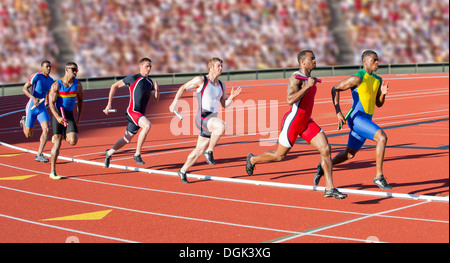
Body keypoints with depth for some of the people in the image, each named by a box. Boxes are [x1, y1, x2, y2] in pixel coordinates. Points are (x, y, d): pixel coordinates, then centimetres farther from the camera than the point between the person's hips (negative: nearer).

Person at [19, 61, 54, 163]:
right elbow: (24, 88, -16)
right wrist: (33, 98, -28)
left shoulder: (51, 81, 7)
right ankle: (24, 121, 39)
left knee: (46, 129, -17)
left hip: (42, 108, 5)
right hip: (31, 108, -5)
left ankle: (39, 155, -11)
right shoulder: (36, 76, -13)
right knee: (29, 135, 4)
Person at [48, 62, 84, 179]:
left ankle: (63, 135, 23)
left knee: (73, 142, -15)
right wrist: (58, 117, -29)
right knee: (57, 144, -8)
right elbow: (51, 103, -14)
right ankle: (53, 172, 1)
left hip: (70, 115, 3)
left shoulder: (78, 85, 2)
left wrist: (79, 118, 11)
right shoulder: (56, 85, -9)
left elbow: (80, 101, 15)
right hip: (58, 114, -3)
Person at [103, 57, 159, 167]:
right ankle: (137, 154, -24)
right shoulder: (133, 79, -4)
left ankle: (109, 153, 40)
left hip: (140, 115, 7)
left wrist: (156, 90, -6)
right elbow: (114, 86, 4)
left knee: (126, 139, 16)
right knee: (147, 125, -32)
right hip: (132, 111, -7)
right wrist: (109, 104, 0)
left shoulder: (150, 82, 15)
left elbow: (156, 100, 15)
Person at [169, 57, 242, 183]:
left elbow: (225, 104, 17)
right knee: (222, 125, -36)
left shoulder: (221, 85, 14)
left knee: (199, 150, 11)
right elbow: (183, 88, 7)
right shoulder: (201, 80, -4)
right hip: (202, 118, -7)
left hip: (212, 120, 7)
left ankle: (183, 171, 29)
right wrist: (175, 102, 6)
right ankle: (209, 151, -19)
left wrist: (232, 96, -1)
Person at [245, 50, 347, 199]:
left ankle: (329, 188, -8)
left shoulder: (309, 78, 12)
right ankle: (252, 160, 38)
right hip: (292, 121, -8)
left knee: (326, 149, -9)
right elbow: (290, 100, -31)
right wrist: (308, 86, -31)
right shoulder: (296, 78, -17)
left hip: (306, 123, 8)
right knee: (279, 156, 8)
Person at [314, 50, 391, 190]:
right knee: (382, 137, -25)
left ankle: (323, 167, 37)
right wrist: (338, 112, -12)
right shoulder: (357, 78, -11)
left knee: (349, 154, 17)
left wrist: (383, 93, -6)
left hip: (366, 120, 9)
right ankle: (379, 176, -21)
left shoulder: (378, 80, 12)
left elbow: (379, 104, 17)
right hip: (357, 118, -9)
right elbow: (335, 89, -7)